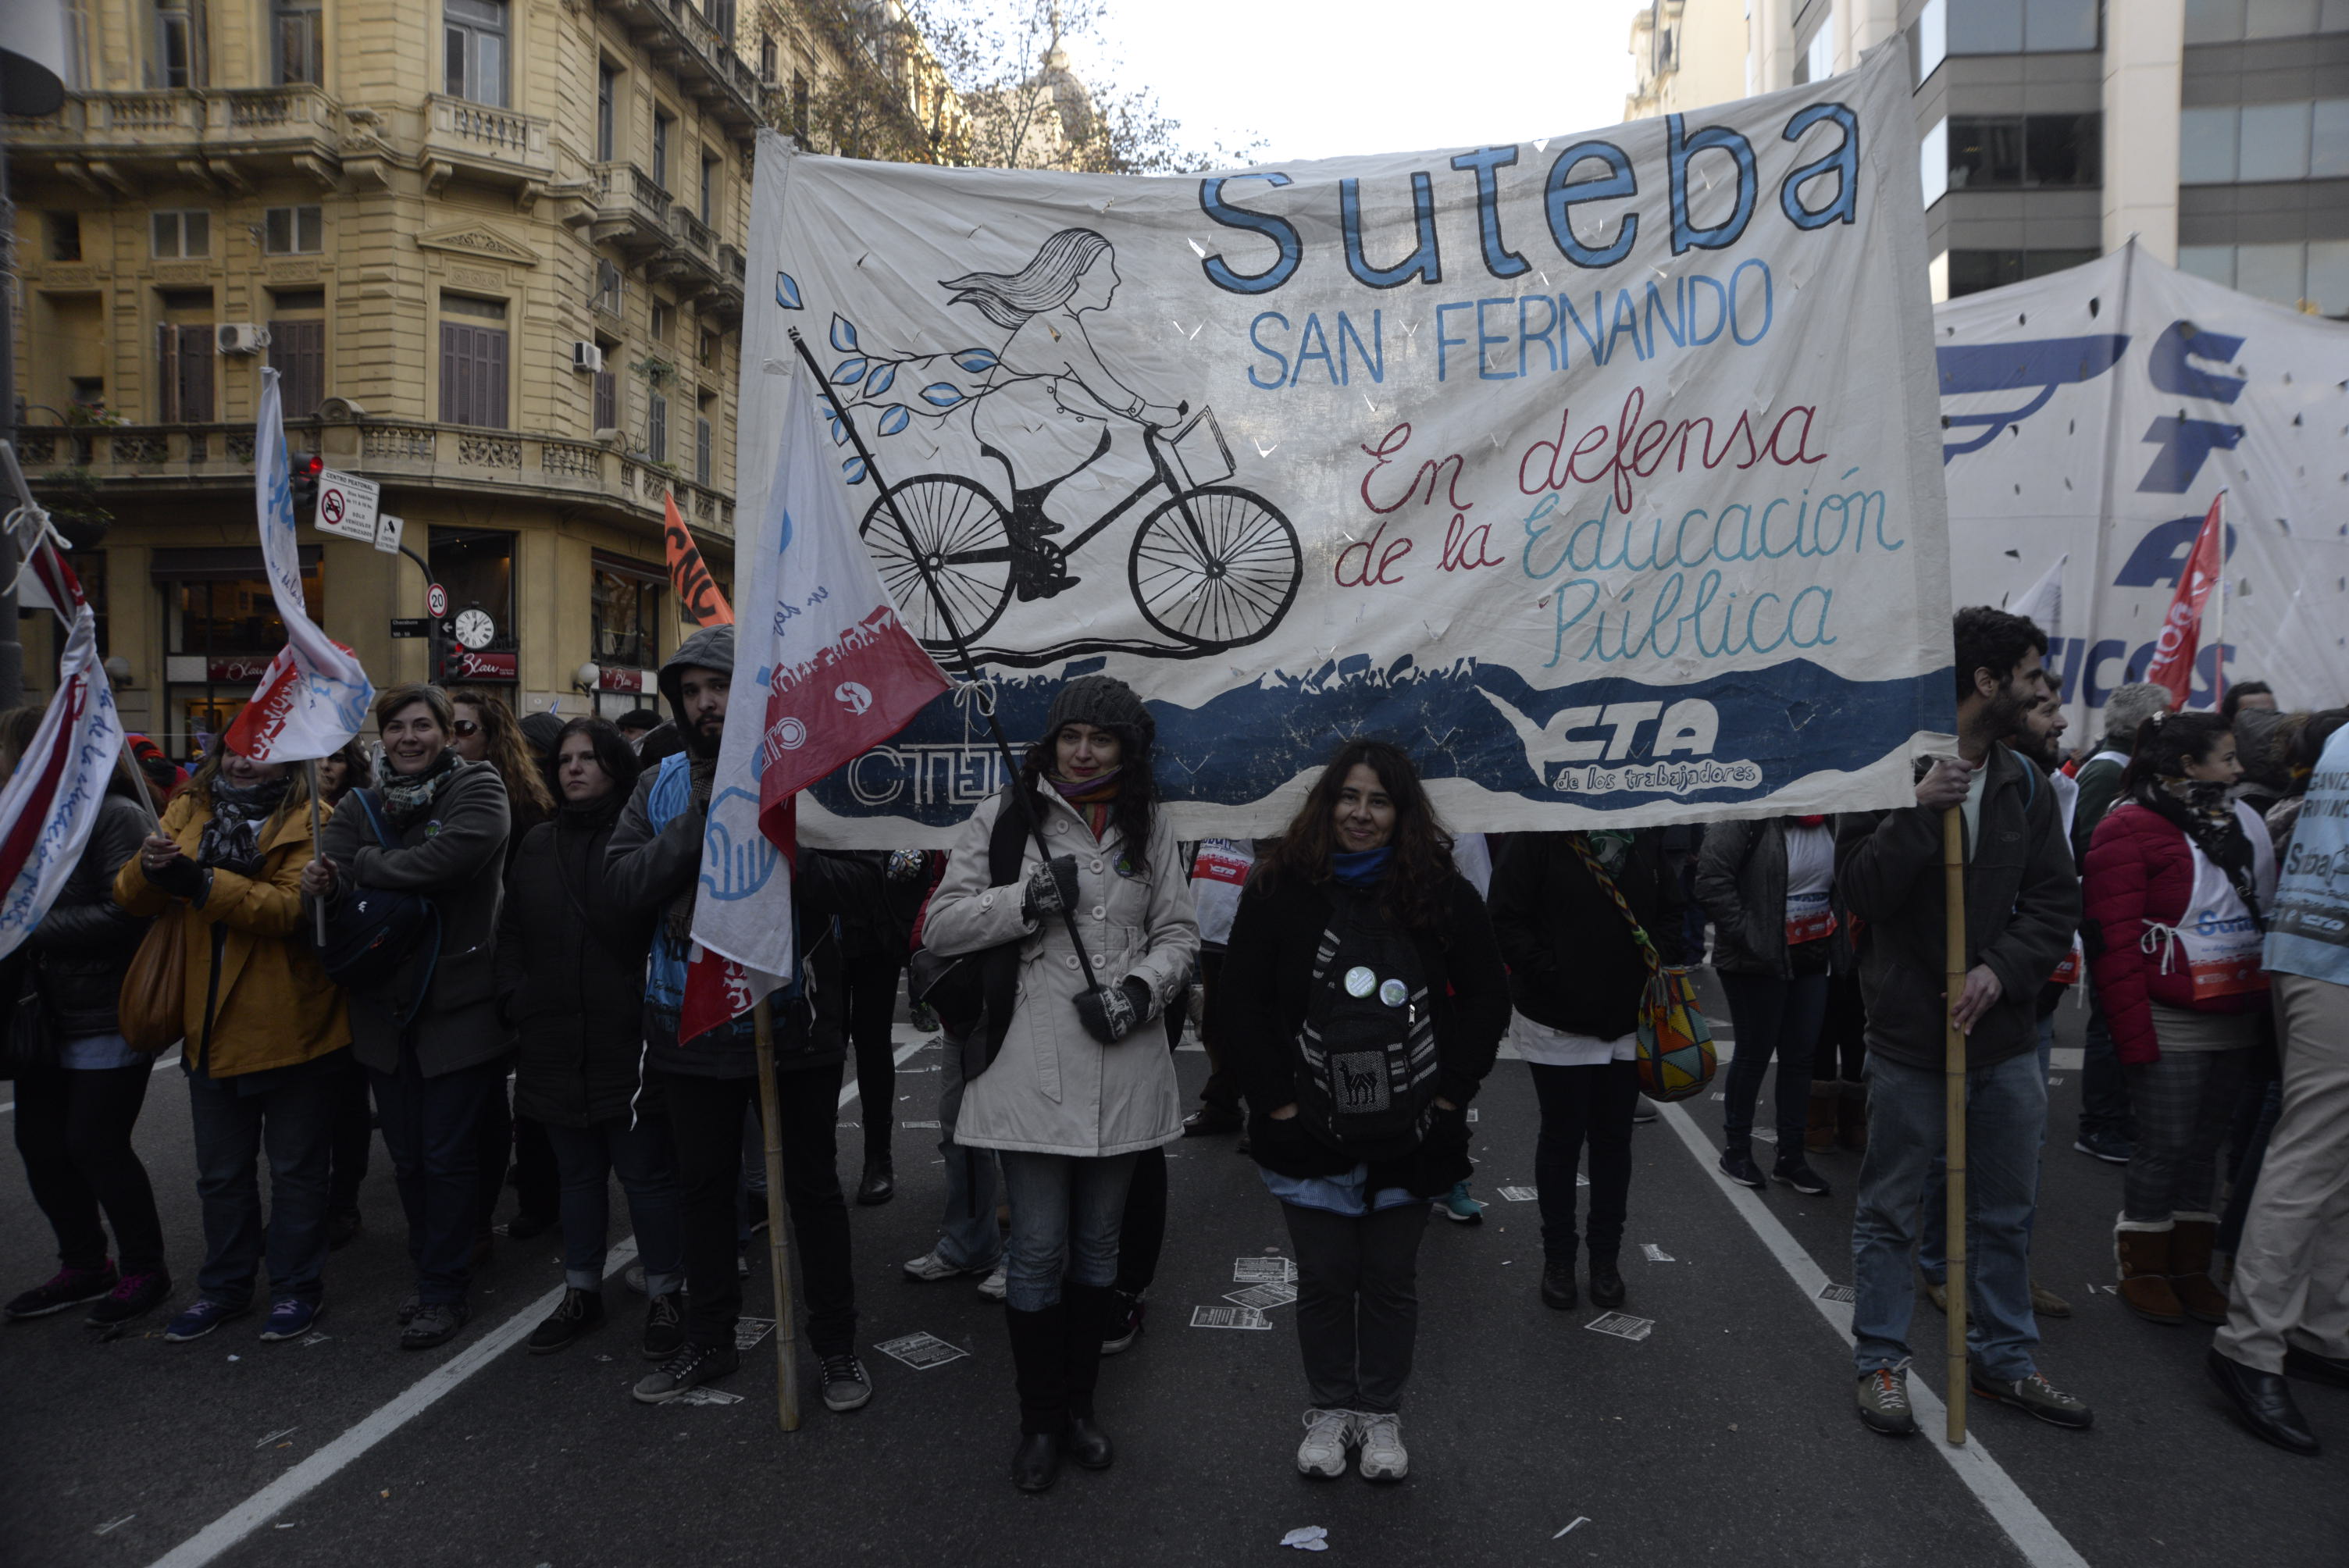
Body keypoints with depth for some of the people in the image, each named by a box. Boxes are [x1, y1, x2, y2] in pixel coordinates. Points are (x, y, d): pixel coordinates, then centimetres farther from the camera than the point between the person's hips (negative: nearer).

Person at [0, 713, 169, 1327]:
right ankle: (83, 1266, 29)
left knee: (95, 1144, -2)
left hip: (108, 1018, -8)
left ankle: (144, 1271, 15)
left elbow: (127, 913, -22)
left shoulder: (116, 816, -14)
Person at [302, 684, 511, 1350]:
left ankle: (444, 1292, 12)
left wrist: (360, 867, -16)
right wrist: (322, 889, -27)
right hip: (385, 1009, 5)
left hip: (459, 1007, -5)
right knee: (407, 1158, 14)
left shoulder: (476, 788, -5)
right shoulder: (361, 806, 11)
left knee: (447, 1155, 1)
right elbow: (332, 883, -3)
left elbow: (456, 853, -25)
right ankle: (430, 1275, 29)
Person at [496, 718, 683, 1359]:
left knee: (646, 1173, 3)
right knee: (578, 1174, 17)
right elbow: (511, 934, 17)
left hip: (630, 1046, -6)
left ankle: (665, 1295, 18)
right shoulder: (538, 845, 13)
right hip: (556, 1047, 6)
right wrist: (518, 1001, 6)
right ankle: (581, 1292, 31)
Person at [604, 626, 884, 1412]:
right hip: (693, 1024, 3)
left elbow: (862, 883, -15)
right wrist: (703, 820, -19)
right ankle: (708, 1340, 35)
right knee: (705, 1186, 17)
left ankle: (836, 1342, 26)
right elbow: (622, 887, -9)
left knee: (812, 1185, 9)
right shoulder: (661, 785, 4)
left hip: (792, 1023, -3)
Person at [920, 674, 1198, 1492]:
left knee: (1098, 1245, 16)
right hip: (1031, 1069, -3)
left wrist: (1139, 991, -11)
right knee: (1039, 1251, 3)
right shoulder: (1005, 817, -1)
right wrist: (1028, 898, -17)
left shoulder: (1149, 826, 7)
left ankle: (1080, 1404, 34)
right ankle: (1039, 1421, 23)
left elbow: (1178, 932, 8)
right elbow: (941, 924, -3)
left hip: (1123, 1071, 3)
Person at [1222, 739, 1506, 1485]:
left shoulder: (1443, 892, -3)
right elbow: (1239, 1004, -2)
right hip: (1311, 1137, 0)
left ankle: (1382, 1413, 31)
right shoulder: (1280, 891, -5)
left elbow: (1487, 996, 4)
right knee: (1324, 1278, 12)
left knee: (1391, 1280, 13)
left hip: (1409, 1137, 1)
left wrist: (1450, 1090, -2)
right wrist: (1277, 1100, -6)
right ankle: (1330, 1409, 32)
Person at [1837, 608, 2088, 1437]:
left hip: (2004, 1033, 5)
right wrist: (1919, 812, -26)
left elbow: (2057, 900, 5)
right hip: (1909, 1034, -5)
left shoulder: (2025, 784, 8)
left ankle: (2001, 1356, 33)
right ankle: (1880, 1360, 21)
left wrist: (2001, 970, -11)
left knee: (2006, 1212, 16)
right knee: (1890, 1211, 7)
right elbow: (1858, 888, -14)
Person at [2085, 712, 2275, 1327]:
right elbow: (2115, 943, -14)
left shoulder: (2239, 822, 11)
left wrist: (2263, 1012, 9)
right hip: (2171, 1025, -7)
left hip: (2234, 1019, 7)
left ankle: (2192, 1269, 25)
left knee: (2205, 1143, 14)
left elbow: (2265, 914, 15)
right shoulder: (2130, 829, -11)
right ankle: (2143, 1271, 16)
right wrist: (2135, 1038, -16)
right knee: (2166, 1144, 0)